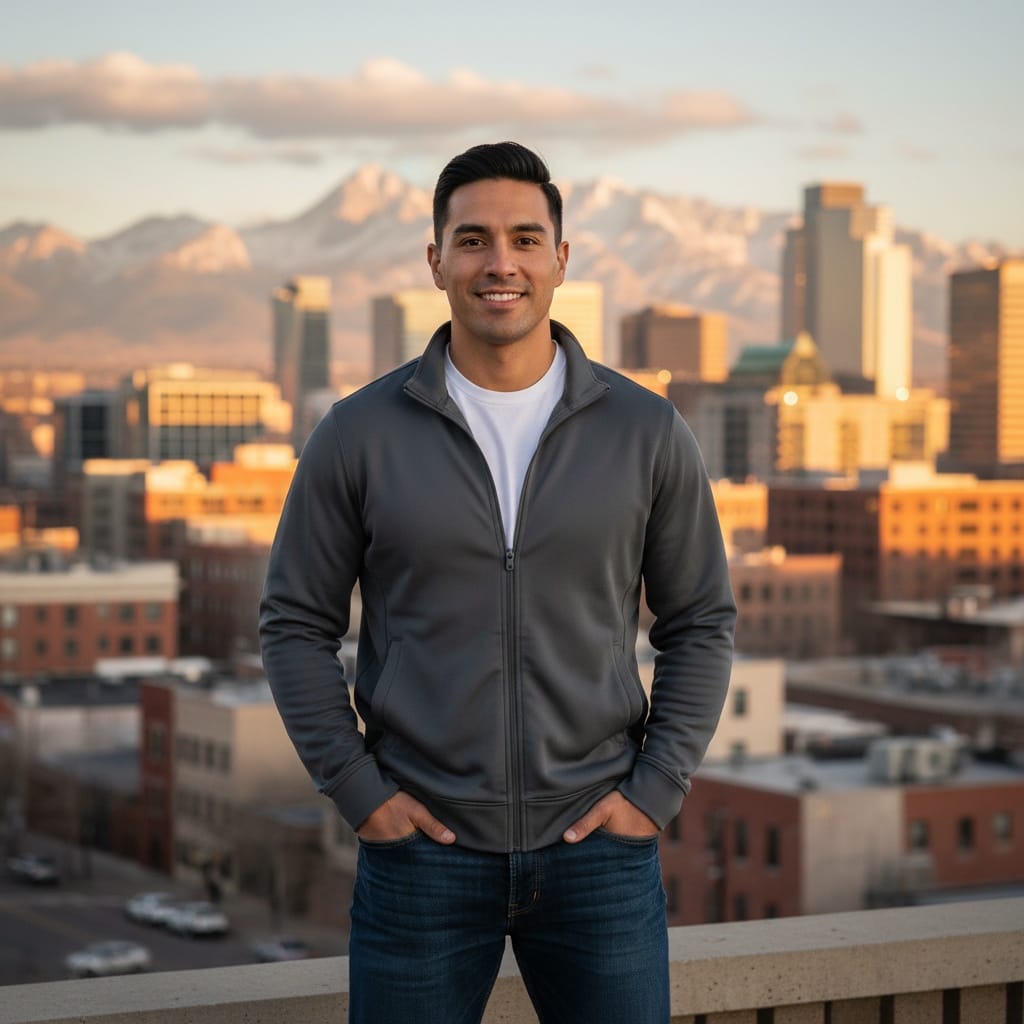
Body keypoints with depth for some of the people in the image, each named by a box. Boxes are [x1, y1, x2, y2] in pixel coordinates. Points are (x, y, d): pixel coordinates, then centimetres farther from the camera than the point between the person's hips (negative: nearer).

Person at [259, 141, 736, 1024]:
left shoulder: (646, 432, 1)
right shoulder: (361, 435, -1)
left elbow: (701, 621, 7)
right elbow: (296, 624, 4)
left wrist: (657, 788, -2)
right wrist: (356, 789, -4)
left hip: (599, 845, 1)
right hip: (421, 846, 0)